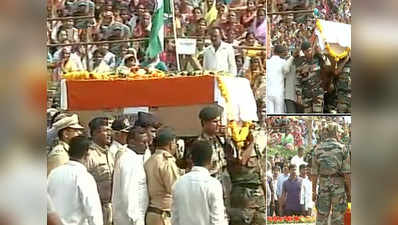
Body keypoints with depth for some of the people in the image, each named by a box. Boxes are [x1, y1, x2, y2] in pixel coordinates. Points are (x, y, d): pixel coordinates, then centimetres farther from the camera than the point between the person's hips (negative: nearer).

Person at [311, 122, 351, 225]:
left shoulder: (318, 149, 3)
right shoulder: (342, 148, -4)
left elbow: (314, 173, 3)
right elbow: (347, 173, -7)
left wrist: (314, 191, 9)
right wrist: (349, 191, 0)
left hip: (323, 184, 2)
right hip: (338, 185, -2)